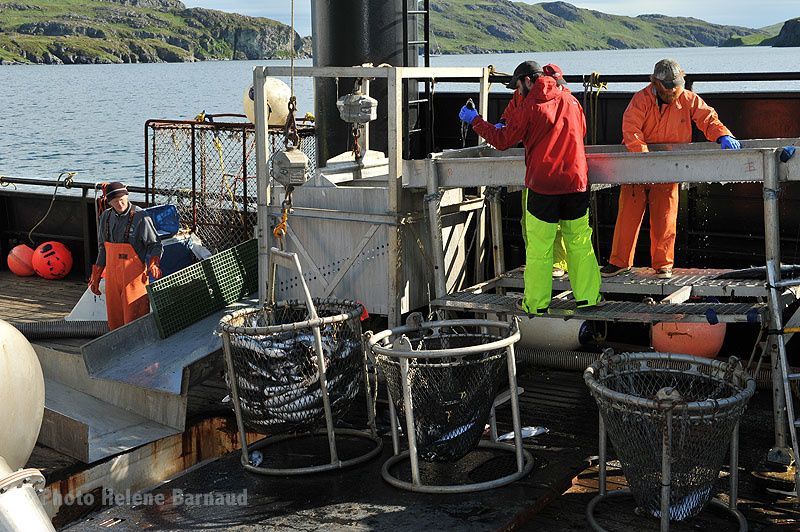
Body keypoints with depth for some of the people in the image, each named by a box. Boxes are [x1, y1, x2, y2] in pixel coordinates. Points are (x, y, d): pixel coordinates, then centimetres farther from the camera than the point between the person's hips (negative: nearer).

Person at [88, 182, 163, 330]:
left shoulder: (140, 217, -10)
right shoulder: (106, 217, 9)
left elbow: (155, 245, -6)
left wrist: (154, 264, -25)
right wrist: (96, 277, 19)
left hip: (134, 277, -6)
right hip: (112, 277, 6)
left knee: (134, 319, -6)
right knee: (114, 320, 10)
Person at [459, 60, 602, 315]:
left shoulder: (529, 107, -6)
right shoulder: (570, 100, 8)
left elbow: (503, 141, -2)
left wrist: (474, 120, 10)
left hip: (543, 186, -4)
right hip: (576, 183, 4)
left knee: (538, 248, 4)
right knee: (580, 242, 13)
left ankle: (536, 303, 9)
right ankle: (587, 296, 16)